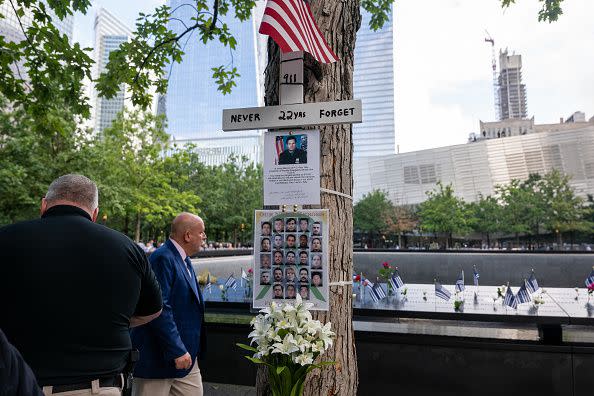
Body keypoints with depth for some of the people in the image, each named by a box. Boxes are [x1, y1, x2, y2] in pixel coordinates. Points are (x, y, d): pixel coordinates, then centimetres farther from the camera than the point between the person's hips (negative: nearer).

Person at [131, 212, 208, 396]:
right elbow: (159, 310, -24)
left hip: (186, 356, 9)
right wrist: (177, 351, -22)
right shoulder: (162, 258, -18)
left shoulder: (185, 261, 13)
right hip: (158, 358, -9)